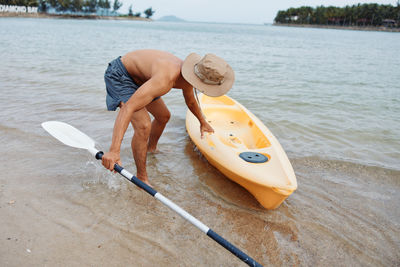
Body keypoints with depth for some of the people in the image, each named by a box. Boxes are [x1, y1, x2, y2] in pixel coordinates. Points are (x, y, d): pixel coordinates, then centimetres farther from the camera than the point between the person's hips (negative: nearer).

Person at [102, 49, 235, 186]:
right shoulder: (166, 79, -40)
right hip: (119, 75, -9)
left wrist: (203, 122, 30)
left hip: (137, 77, 9)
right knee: (143, 126, -23)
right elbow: (128, 108, -46)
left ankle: (151, 149, 47)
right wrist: (114, 150, -53)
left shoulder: (188, 78, -11)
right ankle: (141, 178, -3)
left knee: (164, 116, 18)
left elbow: (191, 102, 13)